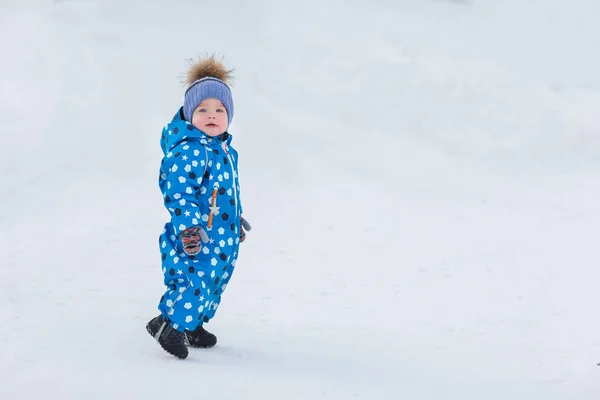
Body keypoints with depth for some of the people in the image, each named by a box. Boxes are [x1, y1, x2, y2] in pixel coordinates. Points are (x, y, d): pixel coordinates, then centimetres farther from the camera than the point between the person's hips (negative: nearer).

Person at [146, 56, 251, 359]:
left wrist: (236, 220, 30)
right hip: (196, 238, -9)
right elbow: (179, 193, -25)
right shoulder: (189, 151, -20)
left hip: (222, 235, 10)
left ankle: (194, 325, 31)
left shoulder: (225, 149, 11)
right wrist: (188, 227, -30)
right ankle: (170, 323, -1)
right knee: (194, 279, -14)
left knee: (215, 283, 17)